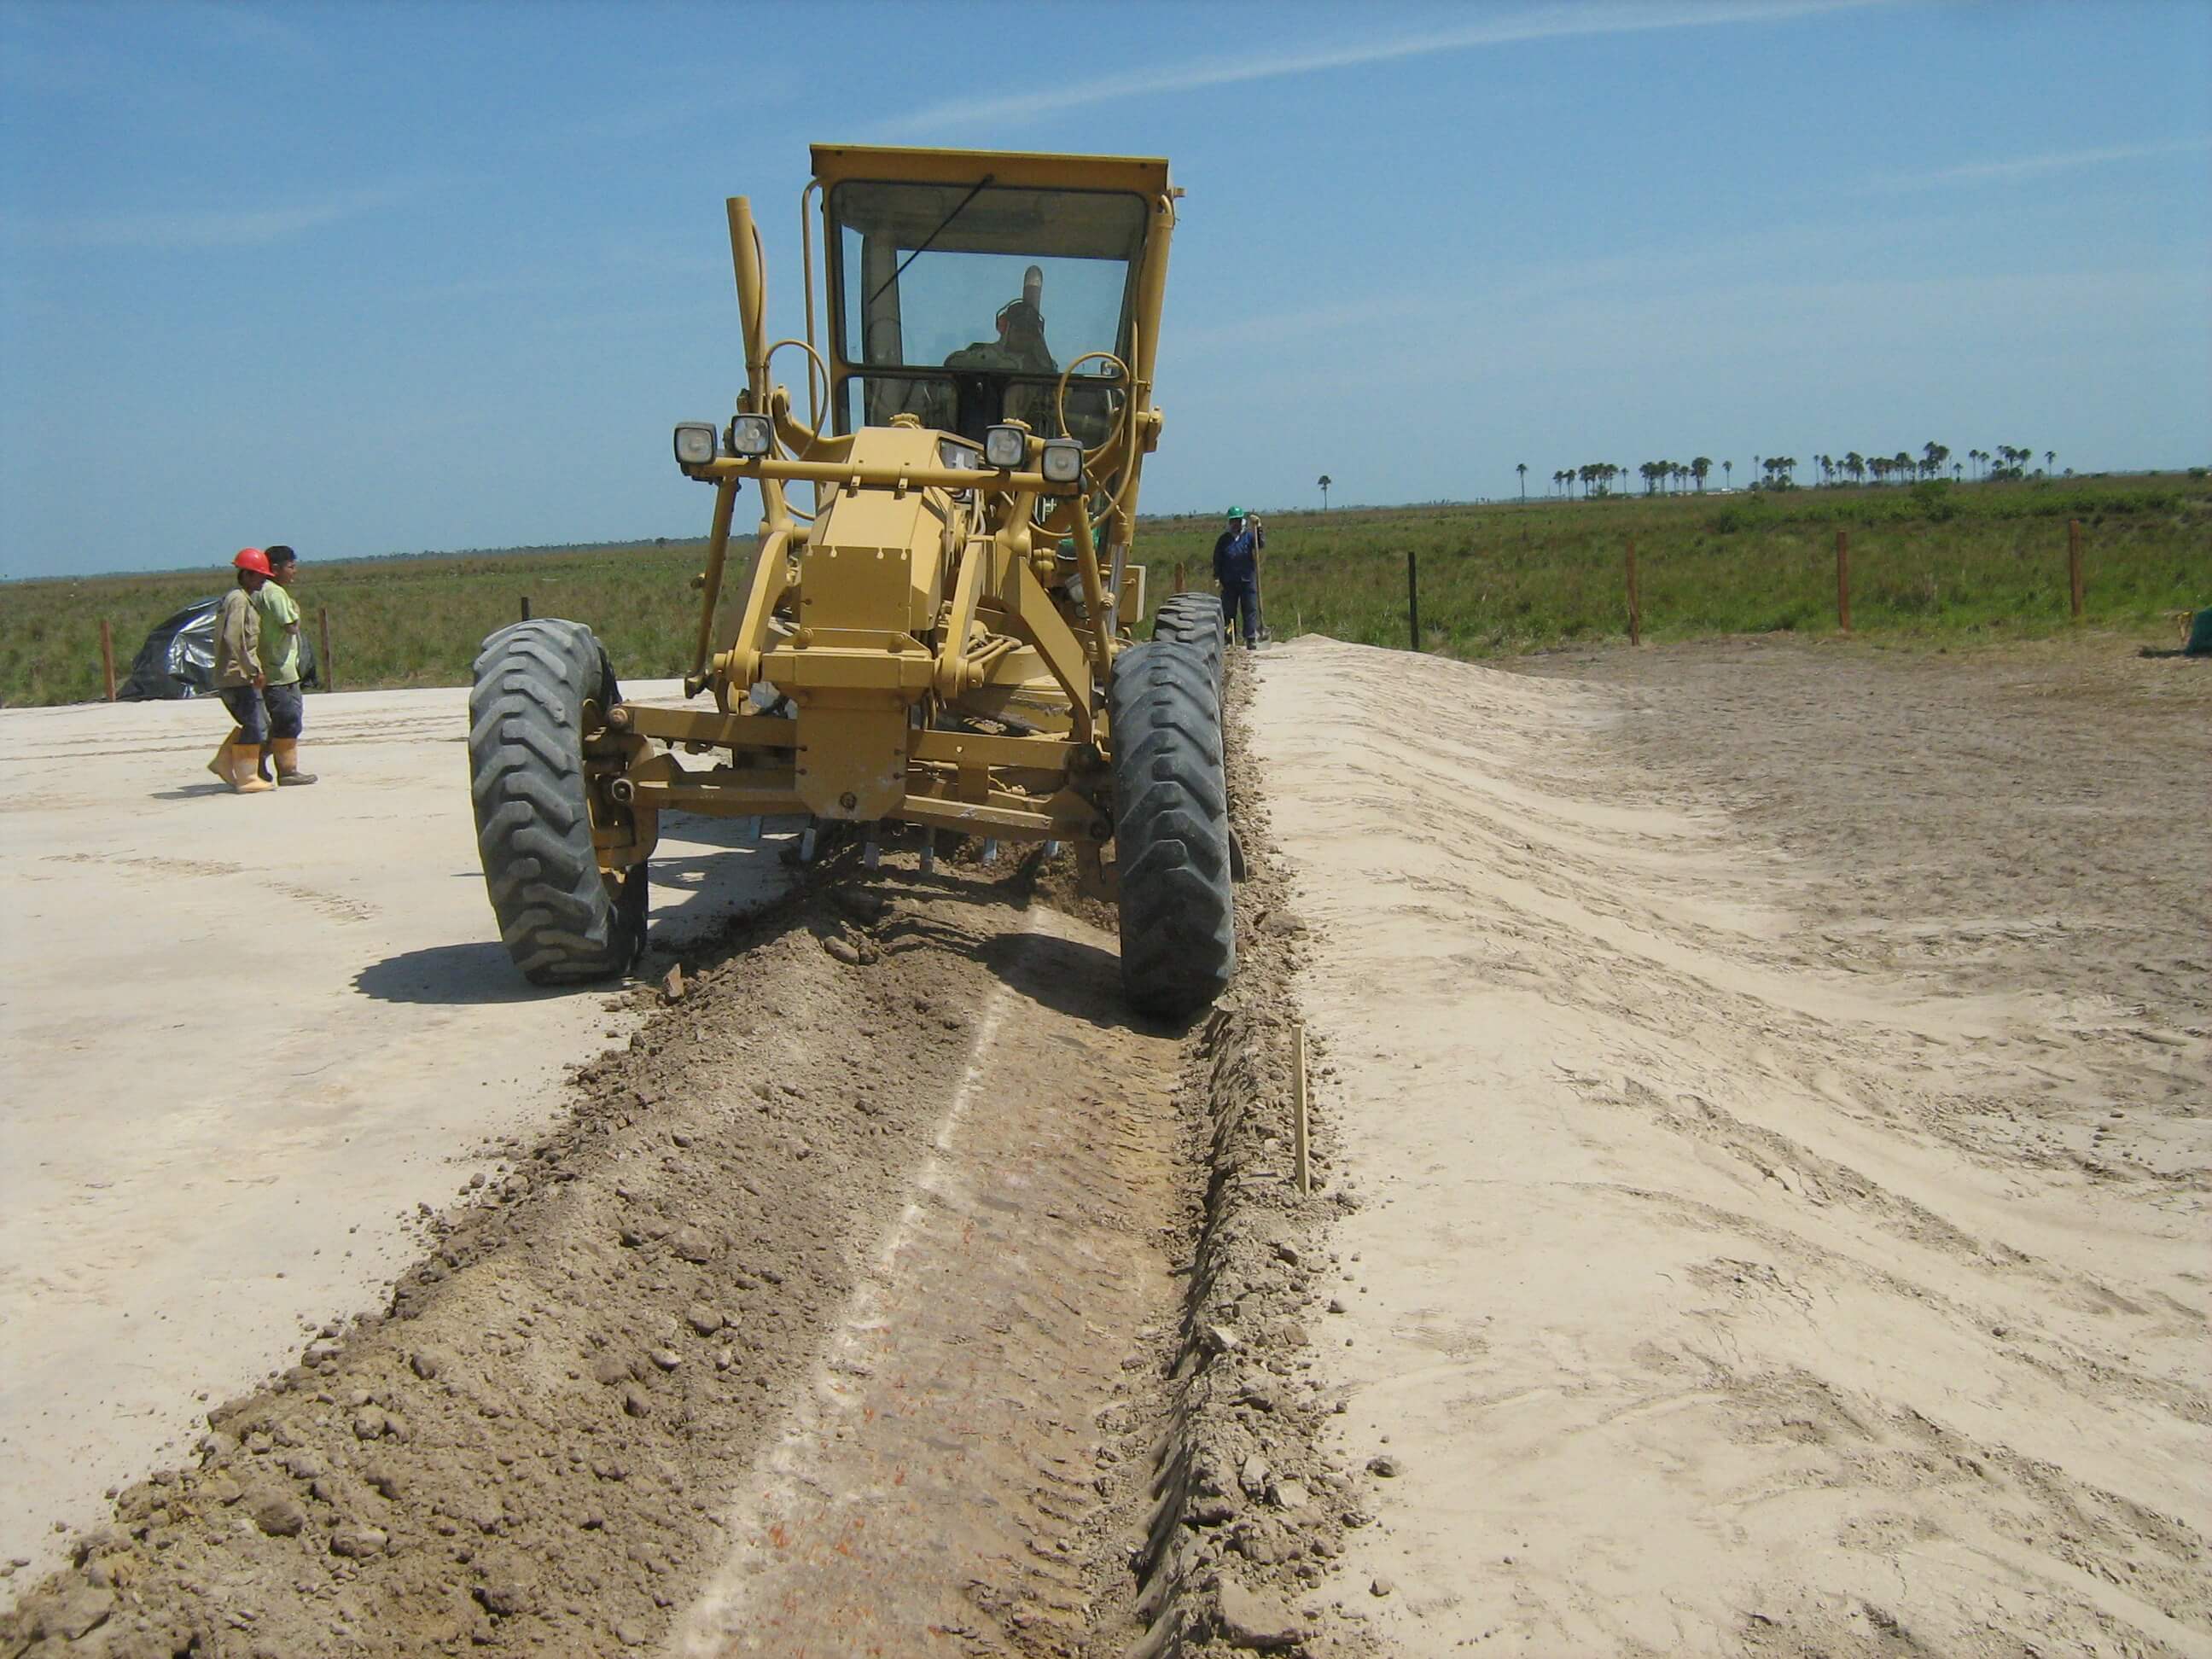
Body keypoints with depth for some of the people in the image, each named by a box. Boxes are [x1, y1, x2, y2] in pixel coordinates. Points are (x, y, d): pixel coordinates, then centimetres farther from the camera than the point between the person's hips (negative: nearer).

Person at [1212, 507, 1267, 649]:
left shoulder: (1249, 536, 5)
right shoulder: (1224, 540, 7)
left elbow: (1261, 545, -13)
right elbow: (1217, 560, 8)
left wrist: (1258, 528, -23)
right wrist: (1217, 576, -1)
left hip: (1247, 580, -1)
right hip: (1229, 582, 1)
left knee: (1250, 610, -2)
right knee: (1228, 611, 4)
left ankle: (1251, 639, 1)